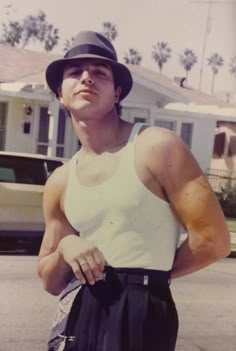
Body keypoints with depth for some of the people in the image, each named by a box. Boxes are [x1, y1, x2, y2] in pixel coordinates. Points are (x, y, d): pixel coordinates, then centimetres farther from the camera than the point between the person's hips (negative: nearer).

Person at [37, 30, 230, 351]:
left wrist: (147, 275, 1)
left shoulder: (157, 148, -8)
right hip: (80, 313, 6)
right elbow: (51, 282, 13)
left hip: (139, 312, -5)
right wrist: (65, 249, -8)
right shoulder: (60, 183, 8)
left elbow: (213, 240, -11)